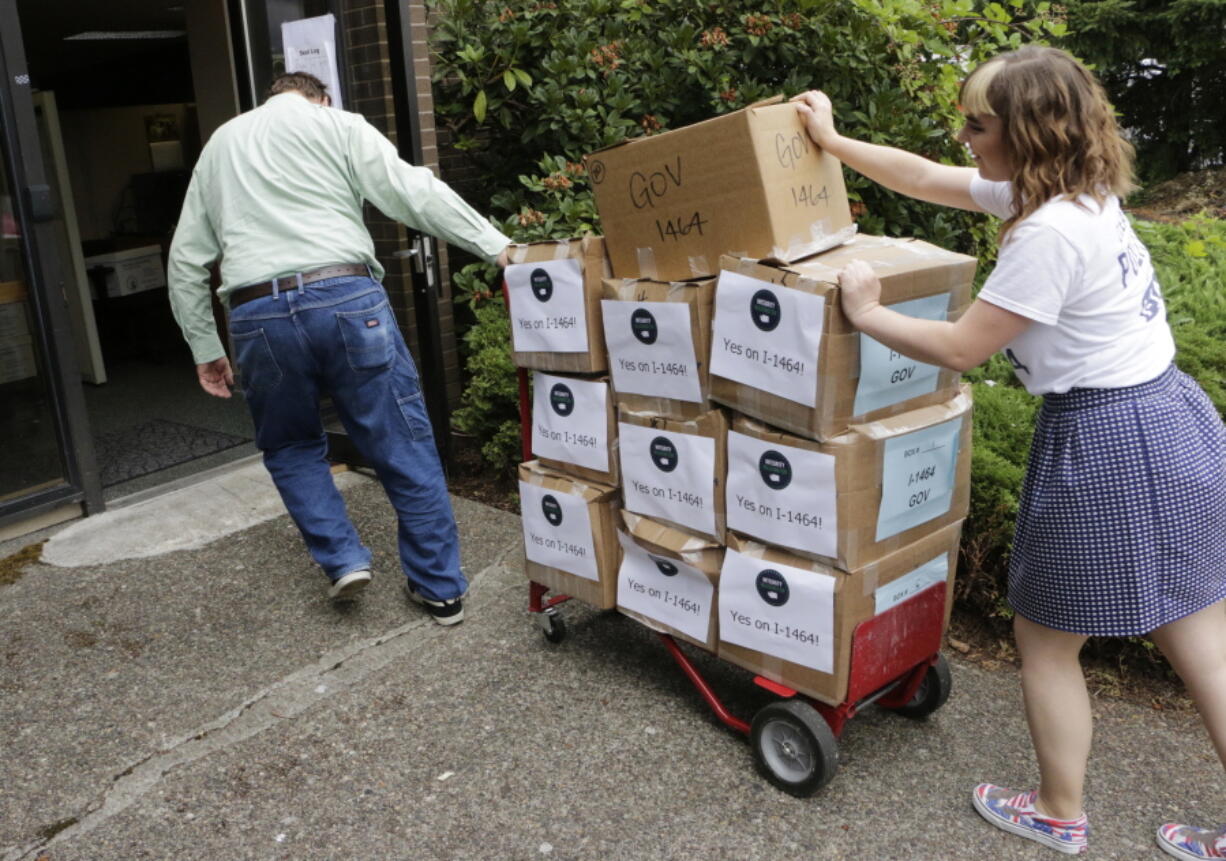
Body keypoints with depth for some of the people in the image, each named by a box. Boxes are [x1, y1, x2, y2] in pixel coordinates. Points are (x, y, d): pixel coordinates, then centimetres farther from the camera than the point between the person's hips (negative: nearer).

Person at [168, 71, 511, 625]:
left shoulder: (218, 146, 25)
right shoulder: (337, 125, 13)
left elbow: (186, 260, 23)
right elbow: (413, 192, -2)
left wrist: (205, 348, 27)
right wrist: (498, 246, -2)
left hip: (258, 316, 3)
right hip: (347, 298, -2)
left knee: (290, 448, 24)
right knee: (404, 446, 6)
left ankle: (342, 559, 13)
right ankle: (440, 588, 12)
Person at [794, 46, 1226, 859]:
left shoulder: (1049, 232, -22)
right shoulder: (1078, 189, 8)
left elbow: (959, 347, -17)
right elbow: (927, 178, 16)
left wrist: (867, 313, -4)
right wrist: (834, 140, 21)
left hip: (1109, 444, -10)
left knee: (1046, 640, 11)